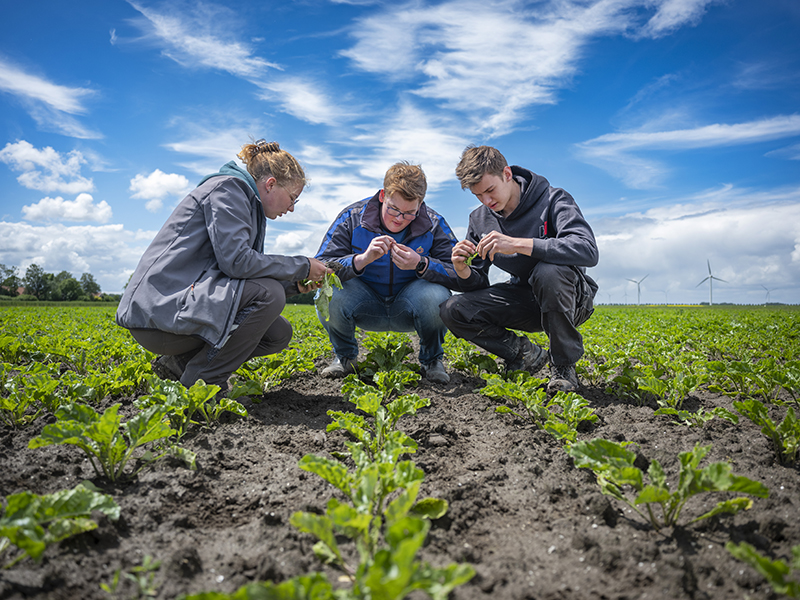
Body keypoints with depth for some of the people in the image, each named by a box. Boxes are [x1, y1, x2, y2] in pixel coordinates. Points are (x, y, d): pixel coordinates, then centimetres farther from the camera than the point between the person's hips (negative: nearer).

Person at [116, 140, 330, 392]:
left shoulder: (248, 204, 19)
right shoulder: (228, 187, -9)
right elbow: (236, 260, -22)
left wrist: (295, 283, 6)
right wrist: (302, 266, -13)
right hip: (160, 311, -10)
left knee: (279, 333, 5)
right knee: (268, 293, -24)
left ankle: (181, 361, 8)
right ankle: (201, 381, -12)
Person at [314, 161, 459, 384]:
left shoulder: (434, 225, -10)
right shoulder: (352, 217, -12)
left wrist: (422, 264, -33)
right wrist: (362, 259, -37)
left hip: (408, 308, 0)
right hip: (366, 307, 1)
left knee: (437, 297, -34)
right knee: (328, 295, -31)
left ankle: (432, 360, 0)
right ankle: (345, 356, 3)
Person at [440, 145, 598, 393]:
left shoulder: (553, 201, -16)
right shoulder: (479, 219, -2)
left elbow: (588, 251, -34)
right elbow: (478, 285, 1)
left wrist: (517, 244, -41)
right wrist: (463, 271, -24)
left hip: (571, 299, -4)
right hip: (525, 300, 5)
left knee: (548, 270, -39)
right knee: (452, 310, -15)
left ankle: (564, 365, -17)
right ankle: (526, 353, 1)